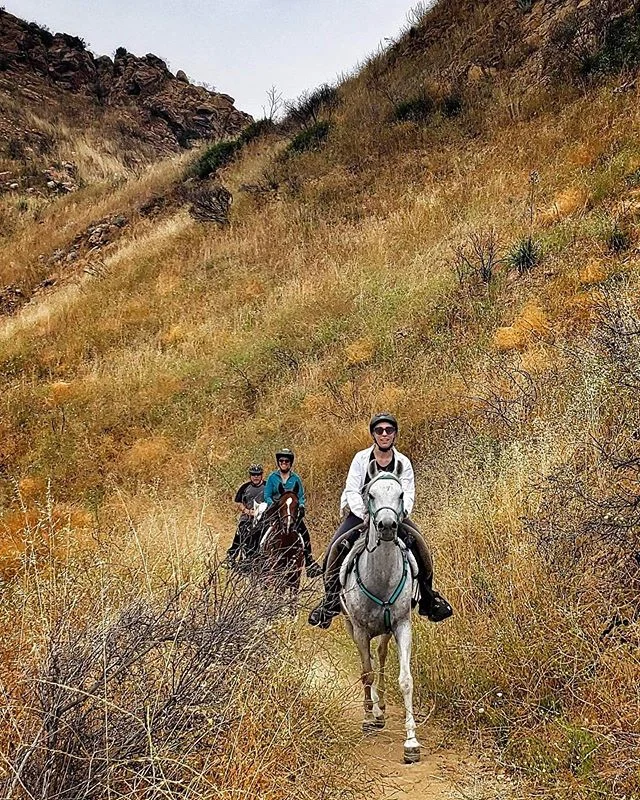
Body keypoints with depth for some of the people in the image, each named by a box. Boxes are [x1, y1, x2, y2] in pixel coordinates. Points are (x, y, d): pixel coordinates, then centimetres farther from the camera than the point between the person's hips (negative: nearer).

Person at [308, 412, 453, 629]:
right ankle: (330, 599, -5)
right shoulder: (361, 458, -2)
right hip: (360, 513, -1)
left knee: (419, 546, -18)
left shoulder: (403, 463, 1)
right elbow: (352, 491, -7)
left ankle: (427, 597, 0)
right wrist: (366, 514, -22)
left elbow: (408, 495, -5)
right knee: (337, 548, -21)